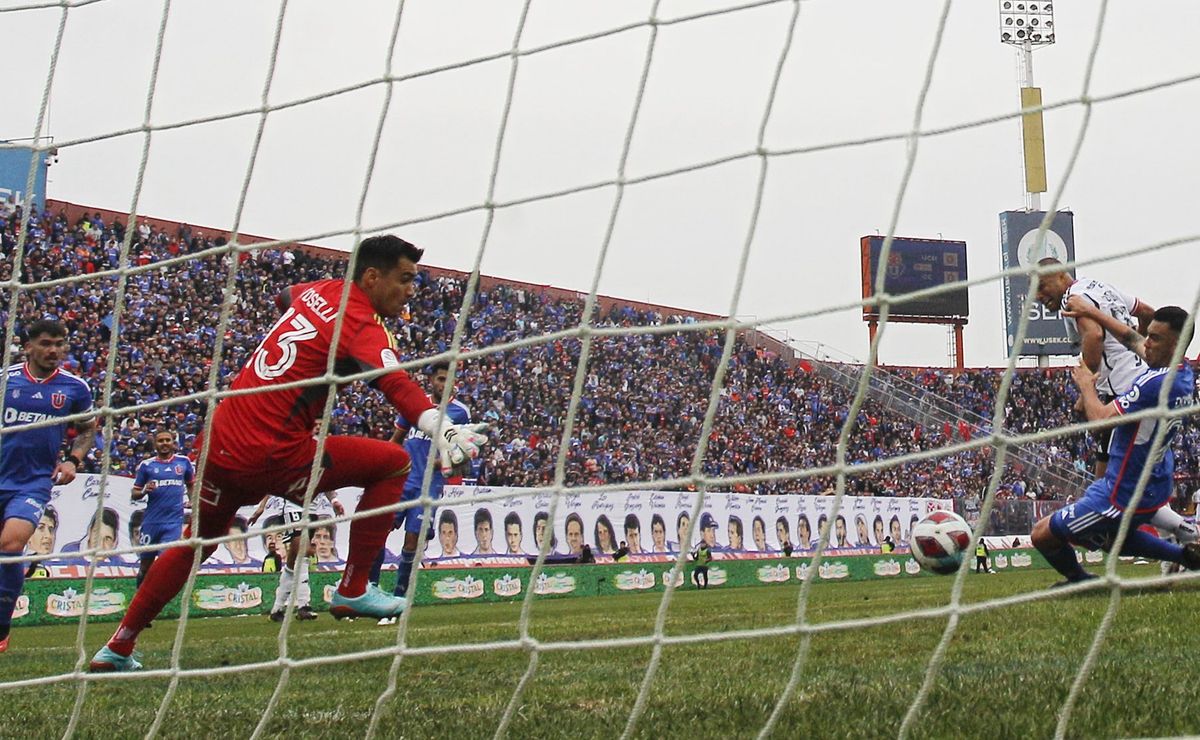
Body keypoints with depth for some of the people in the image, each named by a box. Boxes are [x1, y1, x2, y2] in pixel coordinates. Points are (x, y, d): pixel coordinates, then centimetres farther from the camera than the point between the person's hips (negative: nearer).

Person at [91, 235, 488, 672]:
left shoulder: (320, 290, 13)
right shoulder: (363, 328, -10)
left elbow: (283, 298, 38)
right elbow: (397, 385, -30)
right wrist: (439, 427, -46)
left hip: (219, 446, 8)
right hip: (273, 458, -8)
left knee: (198, 542, 28)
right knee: (393, 463, 3)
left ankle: (117, 649, 32)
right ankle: (352, 590, 5)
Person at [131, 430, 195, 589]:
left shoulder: (184, 462, 7)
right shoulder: (146, 465, 5)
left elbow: (191, 486, 21)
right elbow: (134, 495, 7)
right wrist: (144, 491, -14)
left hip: (174, 521, -1)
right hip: (151, 521, 1)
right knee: (145, 564, 7)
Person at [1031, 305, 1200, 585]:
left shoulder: (1155, 382, -29)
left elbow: (1102, 418, -28)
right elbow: (1133, 339, 15)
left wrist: (1086, 385, -10)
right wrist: (1090, 313, 21)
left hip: (1124, 495, -9)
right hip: (1158, 487, 9)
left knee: (1043, 535, 1)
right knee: (1113, 536, 35)